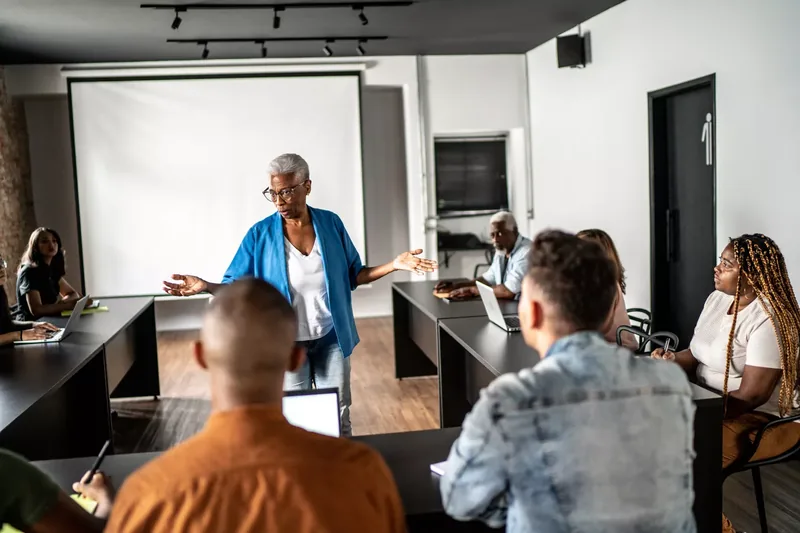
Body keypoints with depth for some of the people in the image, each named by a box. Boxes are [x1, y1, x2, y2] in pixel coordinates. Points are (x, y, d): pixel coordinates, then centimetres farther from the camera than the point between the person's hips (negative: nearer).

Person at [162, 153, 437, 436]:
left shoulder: (331, 224, -5)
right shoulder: (260, 234, -10)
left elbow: (354, 276, 3)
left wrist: (394, 264, -11)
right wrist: (206, 286, -28)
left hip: (331, 339, 2)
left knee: (338, 419, 13)